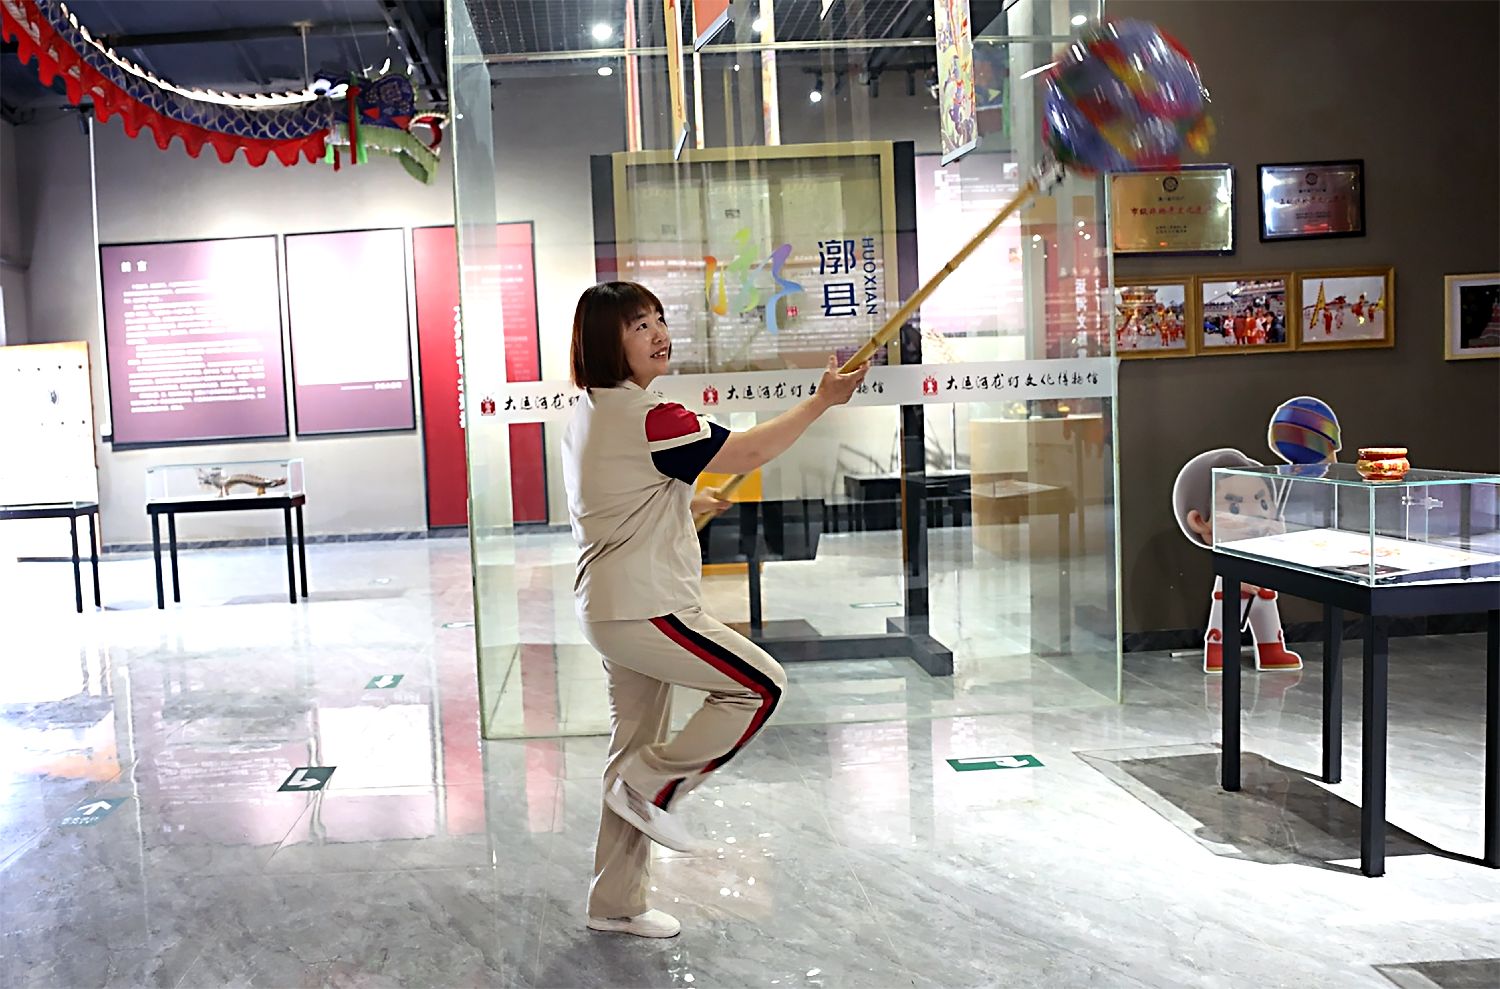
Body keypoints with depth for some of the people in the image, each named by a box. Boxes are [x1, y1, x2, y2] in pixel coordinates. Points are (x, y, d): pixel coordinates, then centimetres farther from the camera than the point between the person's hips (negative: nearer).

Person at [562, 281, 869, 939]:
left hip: (609, 609, 10)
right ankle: (652, 789, 4)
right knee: (761, 686, -1)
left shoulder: (590, 413, 13)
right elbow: (749, 453, -17)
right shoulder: (646, 418, -19)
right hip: (644, 609, -10)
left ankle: (615, 903, 26)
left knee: (635, 748, 16)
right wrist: (822, 401, -8)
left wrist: (687, 507, 25)